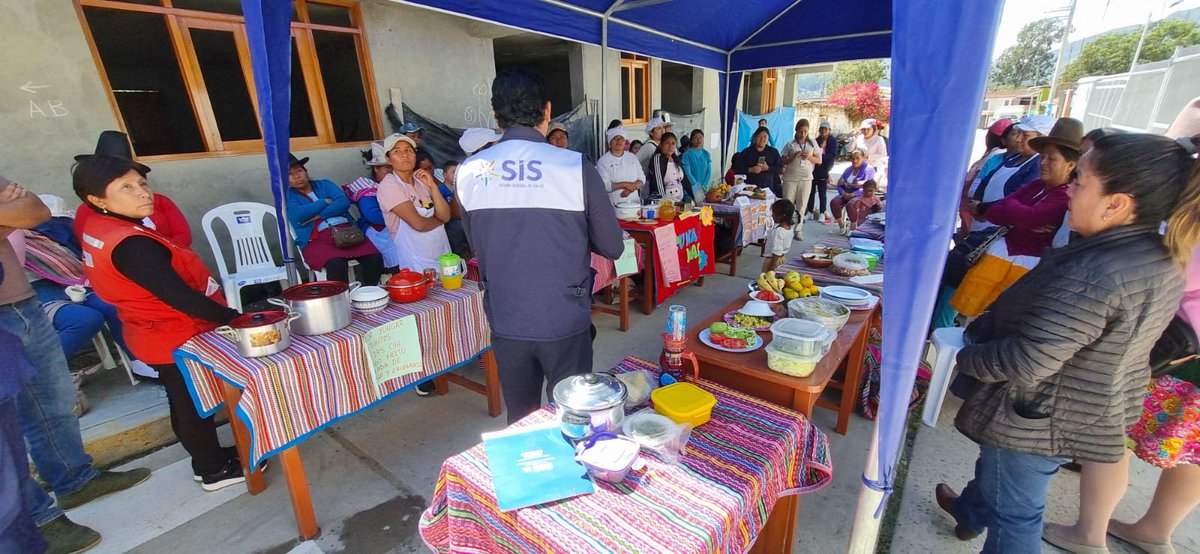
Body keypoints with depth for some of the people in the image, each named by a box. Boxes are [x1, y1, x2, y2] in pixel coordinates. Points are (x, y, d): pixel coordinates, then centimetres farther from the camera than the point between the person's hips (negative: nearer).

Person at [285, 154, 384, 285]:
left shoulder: (324, 184, 22)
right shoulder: (288, 196, 15)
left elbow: (344, 202, 3)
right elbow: (297, 215, -7)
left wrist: (318, 215, -6)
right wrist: (325, 201, 2)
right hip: (317, 240, -2)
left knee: (374, 257, -27)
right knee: (337, 263, -37)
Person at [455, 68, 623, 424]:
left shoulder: (469, 171, -4)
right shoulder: (576, 168, -13)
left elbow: (478, 248, 8)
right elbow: (612, 247, -5)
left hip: (505, 323, 3)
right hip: (565, 321, -2)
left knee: (520, 423, 22)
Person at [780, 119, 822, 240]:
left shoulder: (812, 143, 5)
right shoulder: (790, 144, 0)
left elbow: (819, 160, 7)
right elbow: (783, 162, 1)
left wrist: (809, 157, -11)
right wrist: (793, 157, -16)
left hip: (806, 179, 2)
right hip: (790, 178, -2)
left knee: (802, 205, 5)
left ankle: (798, 230, 11)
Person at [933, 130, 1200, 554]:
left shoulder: (1091, 276, -33)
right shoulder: (1163, 259, -1)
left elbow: (1025, 364, -32)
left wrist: (966, 357, -13)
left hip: (1040, 419, -9)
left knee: (1013, 517, 13)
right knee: (997, 469, 32)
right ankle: (970, 511, 57)